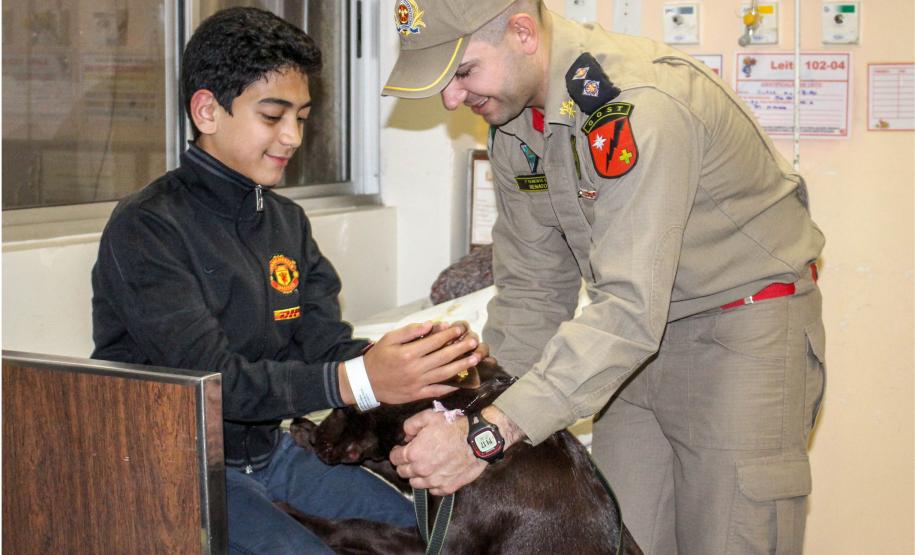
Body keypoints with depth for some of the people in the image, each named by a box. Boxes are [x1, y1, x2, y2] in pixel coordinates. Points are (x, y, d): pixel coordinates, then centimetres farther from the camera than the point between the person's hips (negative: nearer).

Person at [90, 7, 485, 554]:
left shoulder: (287, 221, 8)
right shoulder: (147, 228, -16)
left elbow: (328, 344, -1)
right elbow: (211, 378, -26)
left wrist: (427, 360, -21)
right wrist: (357, 382, -37)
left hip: (267, 448, 7)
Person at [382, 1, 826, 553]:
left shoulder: (642, 105, -29)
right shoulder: (513, 119, -2)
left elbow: (630, 307, -35)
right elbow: (531, 288, 6)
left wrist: (488, 437, -37)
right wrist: (483, 413, -5)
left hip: (746, 321, -7)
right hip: (644, 334, 7)